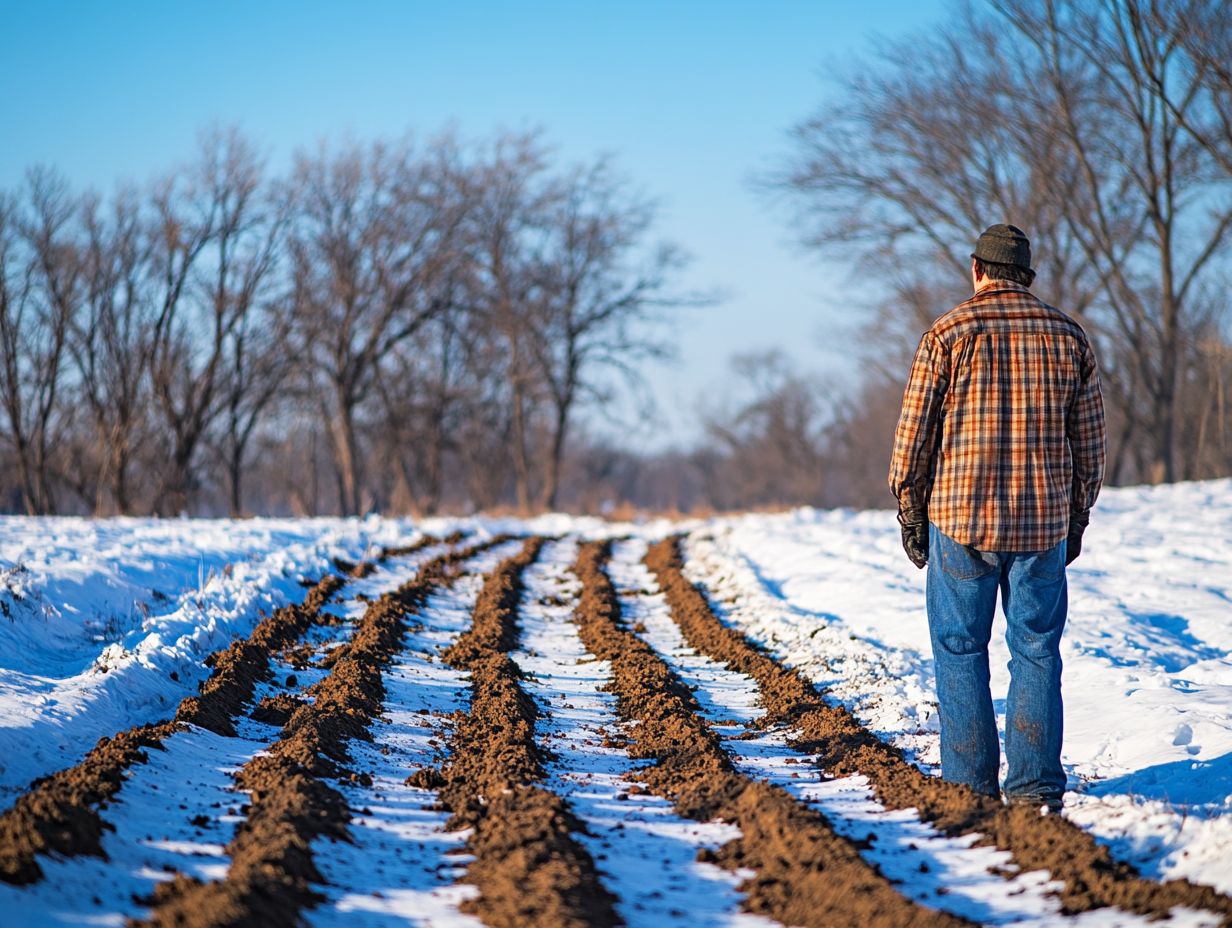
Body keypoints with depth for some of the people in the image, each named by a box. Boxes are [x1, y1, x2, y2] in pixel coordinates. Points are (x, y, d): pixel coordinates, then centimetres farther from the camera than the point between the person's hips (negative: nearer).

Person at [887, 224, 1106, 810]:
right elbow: (1089, 442, 8)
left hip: (960, 519, -2)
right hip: (1043, 525, 2)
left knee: (960, 650, 6)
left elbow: (913, 435, -3)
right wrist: (1075, 518, 18)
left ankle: (970, 786, 5)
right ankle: (1037, 787, 5)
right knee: (1037, 651, 8)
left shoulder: (948, 334, -4)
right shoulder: (1067, 337, 5)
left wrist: (910, 514, 7)